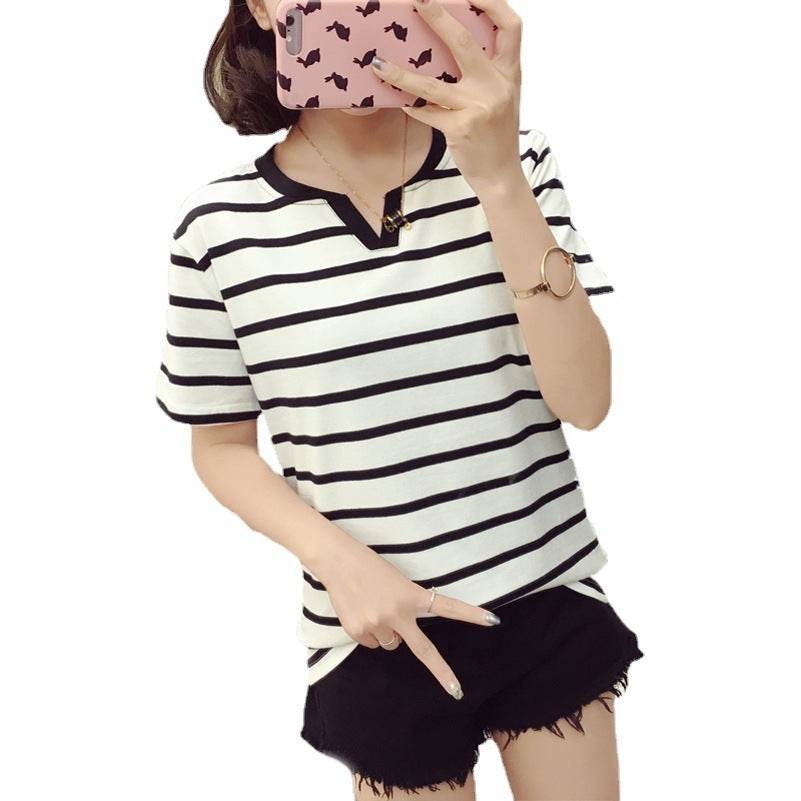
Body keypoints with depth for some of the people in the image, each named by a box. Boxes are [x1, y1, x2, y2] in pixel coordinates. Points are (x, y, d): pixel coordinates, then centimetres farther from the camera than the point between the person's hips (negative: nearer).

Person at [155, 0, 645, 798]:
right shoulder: (219, 223, -11)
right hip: (386, 631, -1)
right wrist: (337, 560, -17)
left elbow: (584, 401, -15)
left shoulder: (513, 163, -8)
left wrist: (498, 180, -24)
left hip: (552, 598, 2)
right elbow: (221, 448, 0)